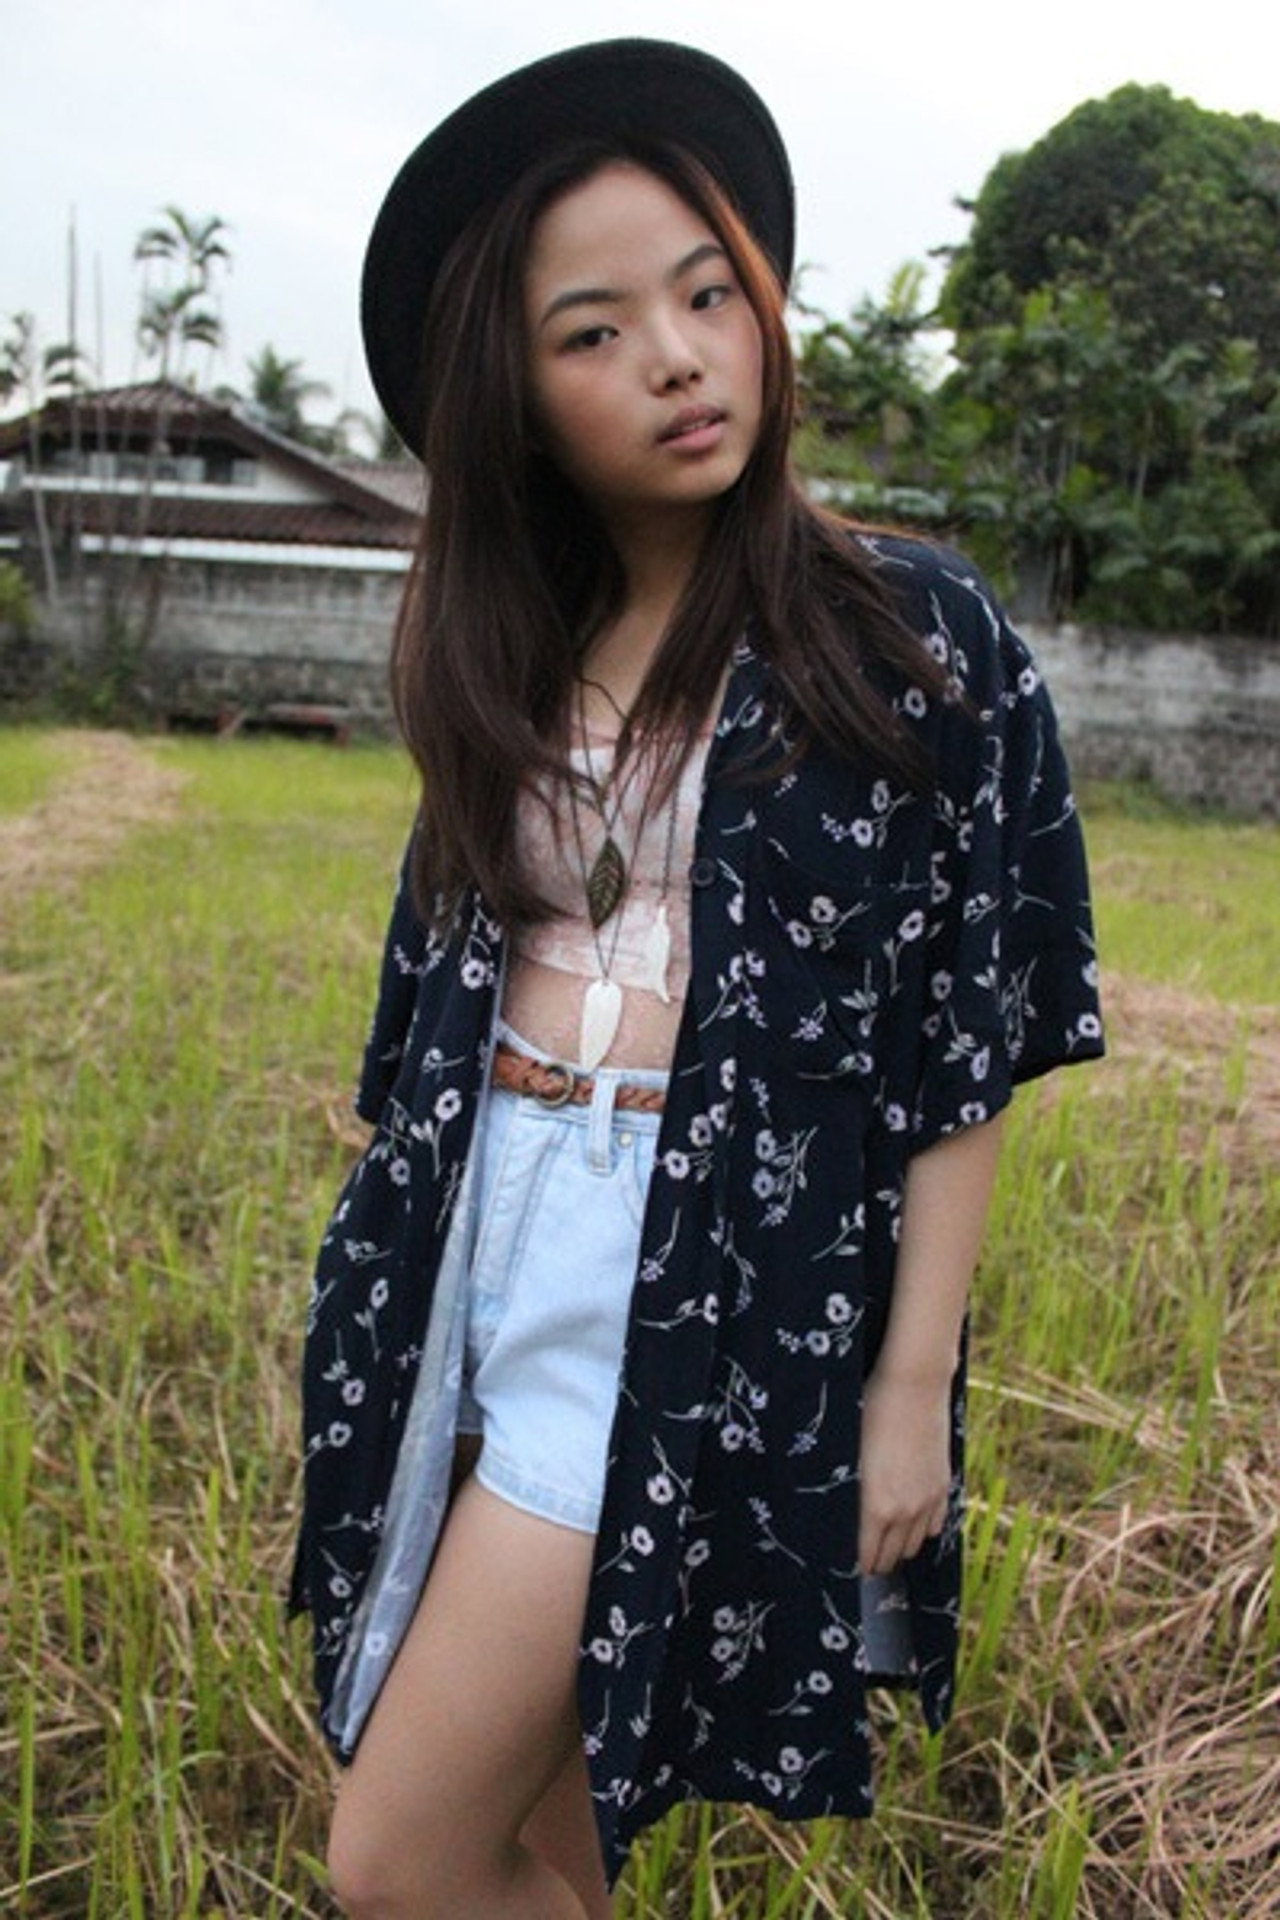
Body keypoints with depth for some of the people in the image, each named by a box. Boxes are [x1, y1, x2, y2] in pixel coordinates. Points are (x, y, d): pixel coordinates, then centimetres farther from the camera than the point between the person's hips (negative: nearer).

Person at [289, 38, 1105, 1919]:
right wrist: (394, 1299, 15)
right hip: (483, 1259, 5)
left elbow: (971, 1039, -6)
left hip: (711, 1299, -5)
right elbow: (449, 985, 13)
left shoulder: (913, 631, -6)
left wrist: (914, 1381, -8)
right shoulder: (512, 651, 8)